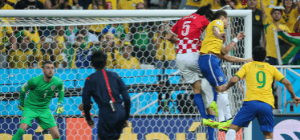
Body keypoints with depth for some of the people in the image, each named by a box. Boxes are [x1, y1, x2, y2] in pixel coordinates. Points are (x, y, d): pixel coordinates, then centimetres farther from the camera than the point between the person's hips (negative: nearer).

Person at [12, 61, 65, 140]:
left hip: (44, 110, 3)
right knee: (22, 130, -27)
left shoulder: (58, 82, -12)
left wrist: (60, 104, 7)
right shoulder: (34, 81, -21)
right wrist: (21, 103, 12)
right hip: (30, 107, -3)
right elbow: (23, 90, -1)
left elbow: (61, 89, 14)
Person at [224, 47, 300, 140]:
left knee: (233, 128, 2)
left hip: (251, 102, -2)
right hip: (267, 105, 2)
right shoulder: (271, 68, 20)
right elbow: (287, 82, 14)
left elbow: (234, 80, 3)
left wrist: (226, 88, 23)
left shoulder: (247, 66, 15)